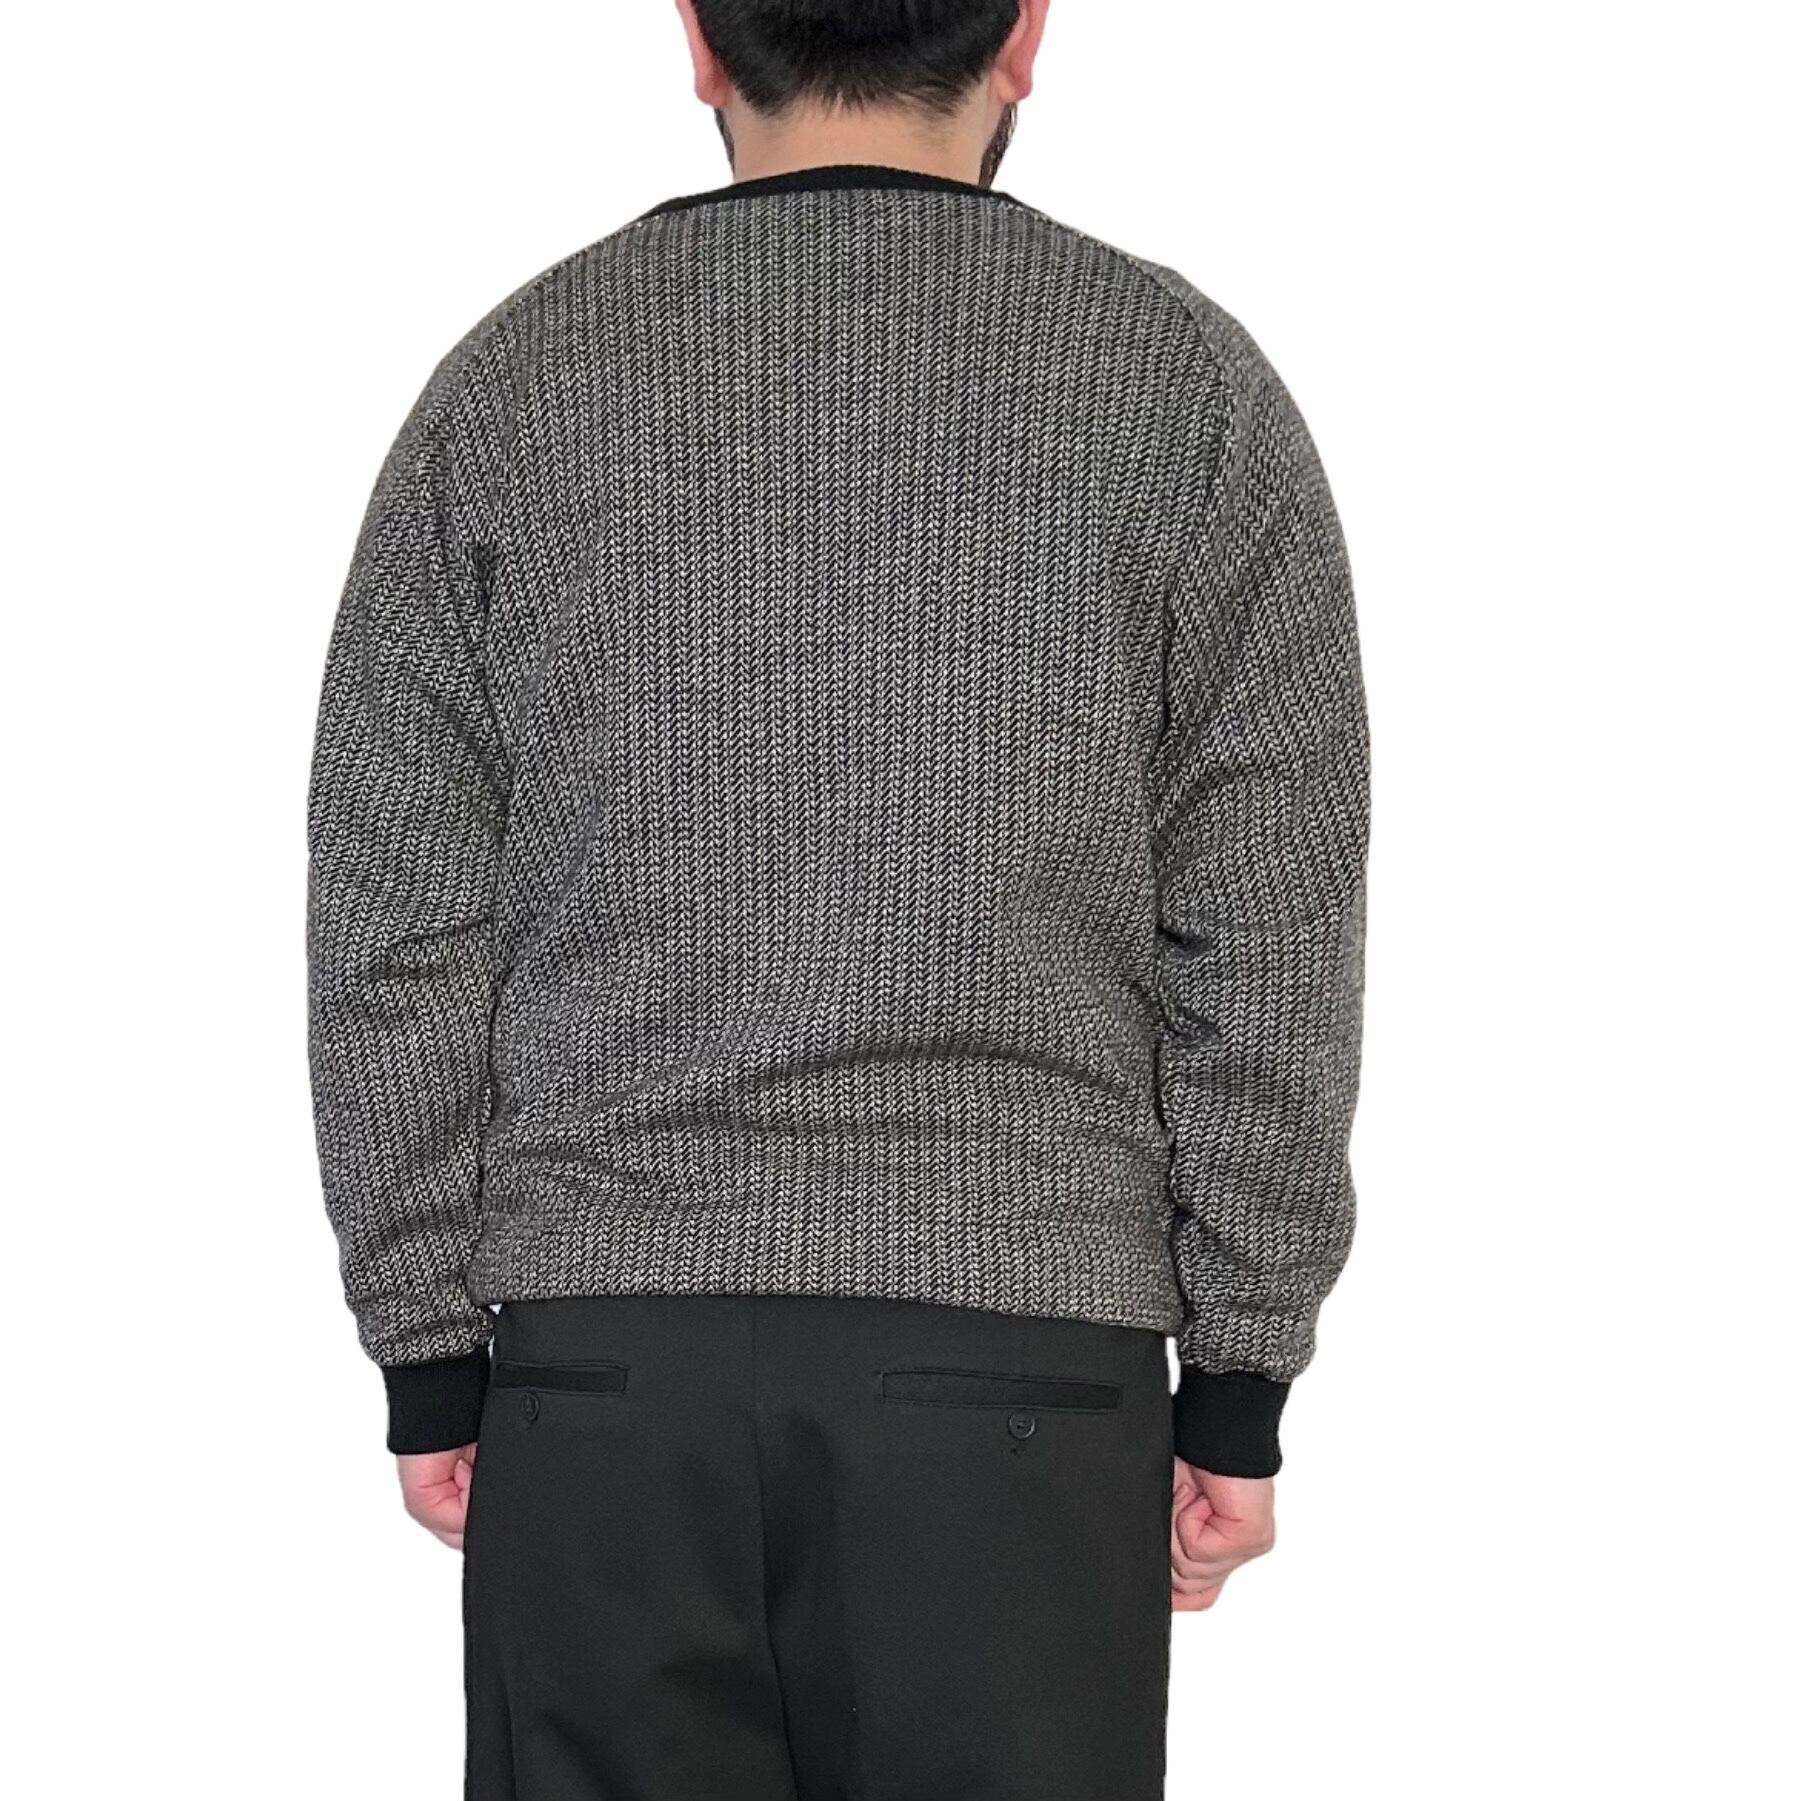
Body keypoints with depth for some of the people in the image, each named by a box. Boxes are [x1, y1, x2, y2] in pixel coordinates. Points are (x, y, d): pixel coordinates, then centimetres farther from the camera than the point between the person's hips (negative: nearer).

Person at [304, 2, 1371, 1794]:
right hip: (1016, 1364, -1)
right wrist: (1241, 1385, 3)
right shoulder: (1182, 380, -1)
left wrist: (429, 1365, 7)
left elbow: (397, 925, 0)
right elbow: (1269, 945, -3)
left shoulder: (514, 382, 2)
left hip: (612, 1350, 1)